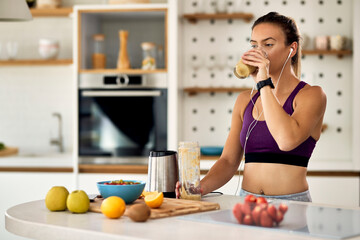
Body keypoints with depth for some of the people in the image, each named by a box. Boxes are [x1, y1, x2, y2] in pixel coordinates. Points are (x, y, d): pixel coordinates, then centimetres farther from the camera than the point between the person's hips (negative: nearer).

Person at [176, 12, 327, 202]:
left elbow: (287, 140, -20)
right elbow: (229, 161, 11)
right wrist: (200, 187, -7)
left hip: (292, 207, -5)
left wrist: (264, 82, -13)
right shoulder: (245, 100, 14)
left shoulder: (311, 95, -1)